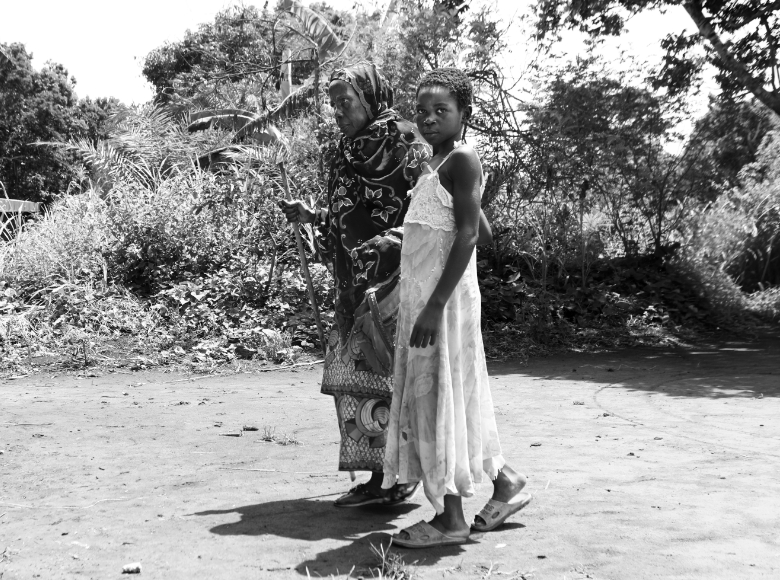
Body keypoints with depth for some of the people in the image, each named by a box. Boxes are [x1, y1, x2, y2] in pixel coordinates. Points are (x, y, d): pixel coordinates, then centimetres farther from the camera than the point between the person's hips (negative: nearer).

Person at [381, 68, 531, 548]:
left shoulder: (462, 159, -11)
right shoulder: (437, 165, 17)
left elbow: (468, 234, -19)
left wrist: (435, 306, -24)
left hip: (444, 298, -10)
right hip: (422, 296, 10)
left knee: (440, 399, -4)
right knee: (431, 401, 14)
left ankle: (450, 519, 6)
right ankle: (506, 482, 24)